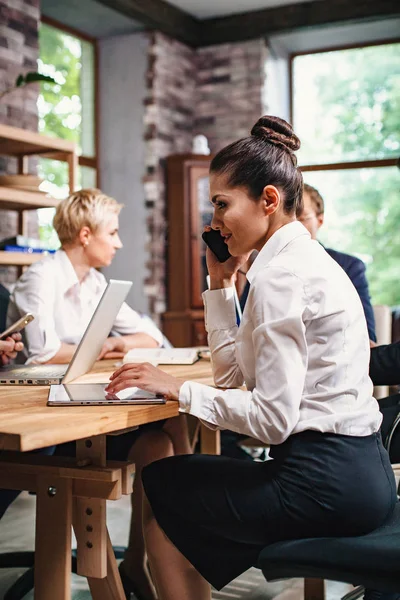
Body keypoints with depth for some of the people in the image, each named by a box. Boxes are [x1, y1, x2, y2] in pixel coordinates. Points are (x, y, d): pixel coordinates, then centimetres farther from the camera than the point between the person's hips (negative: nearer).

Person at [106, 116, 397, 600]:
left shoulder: (280, 274, -18)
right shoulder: (303, 257, 12)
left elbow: (272, 418, -21)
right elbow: (233, 373, 14)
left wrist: (178, 390, -12)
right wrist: (221, 282, 10)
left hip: (325, 482, -9)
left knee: (158, 488, 6)